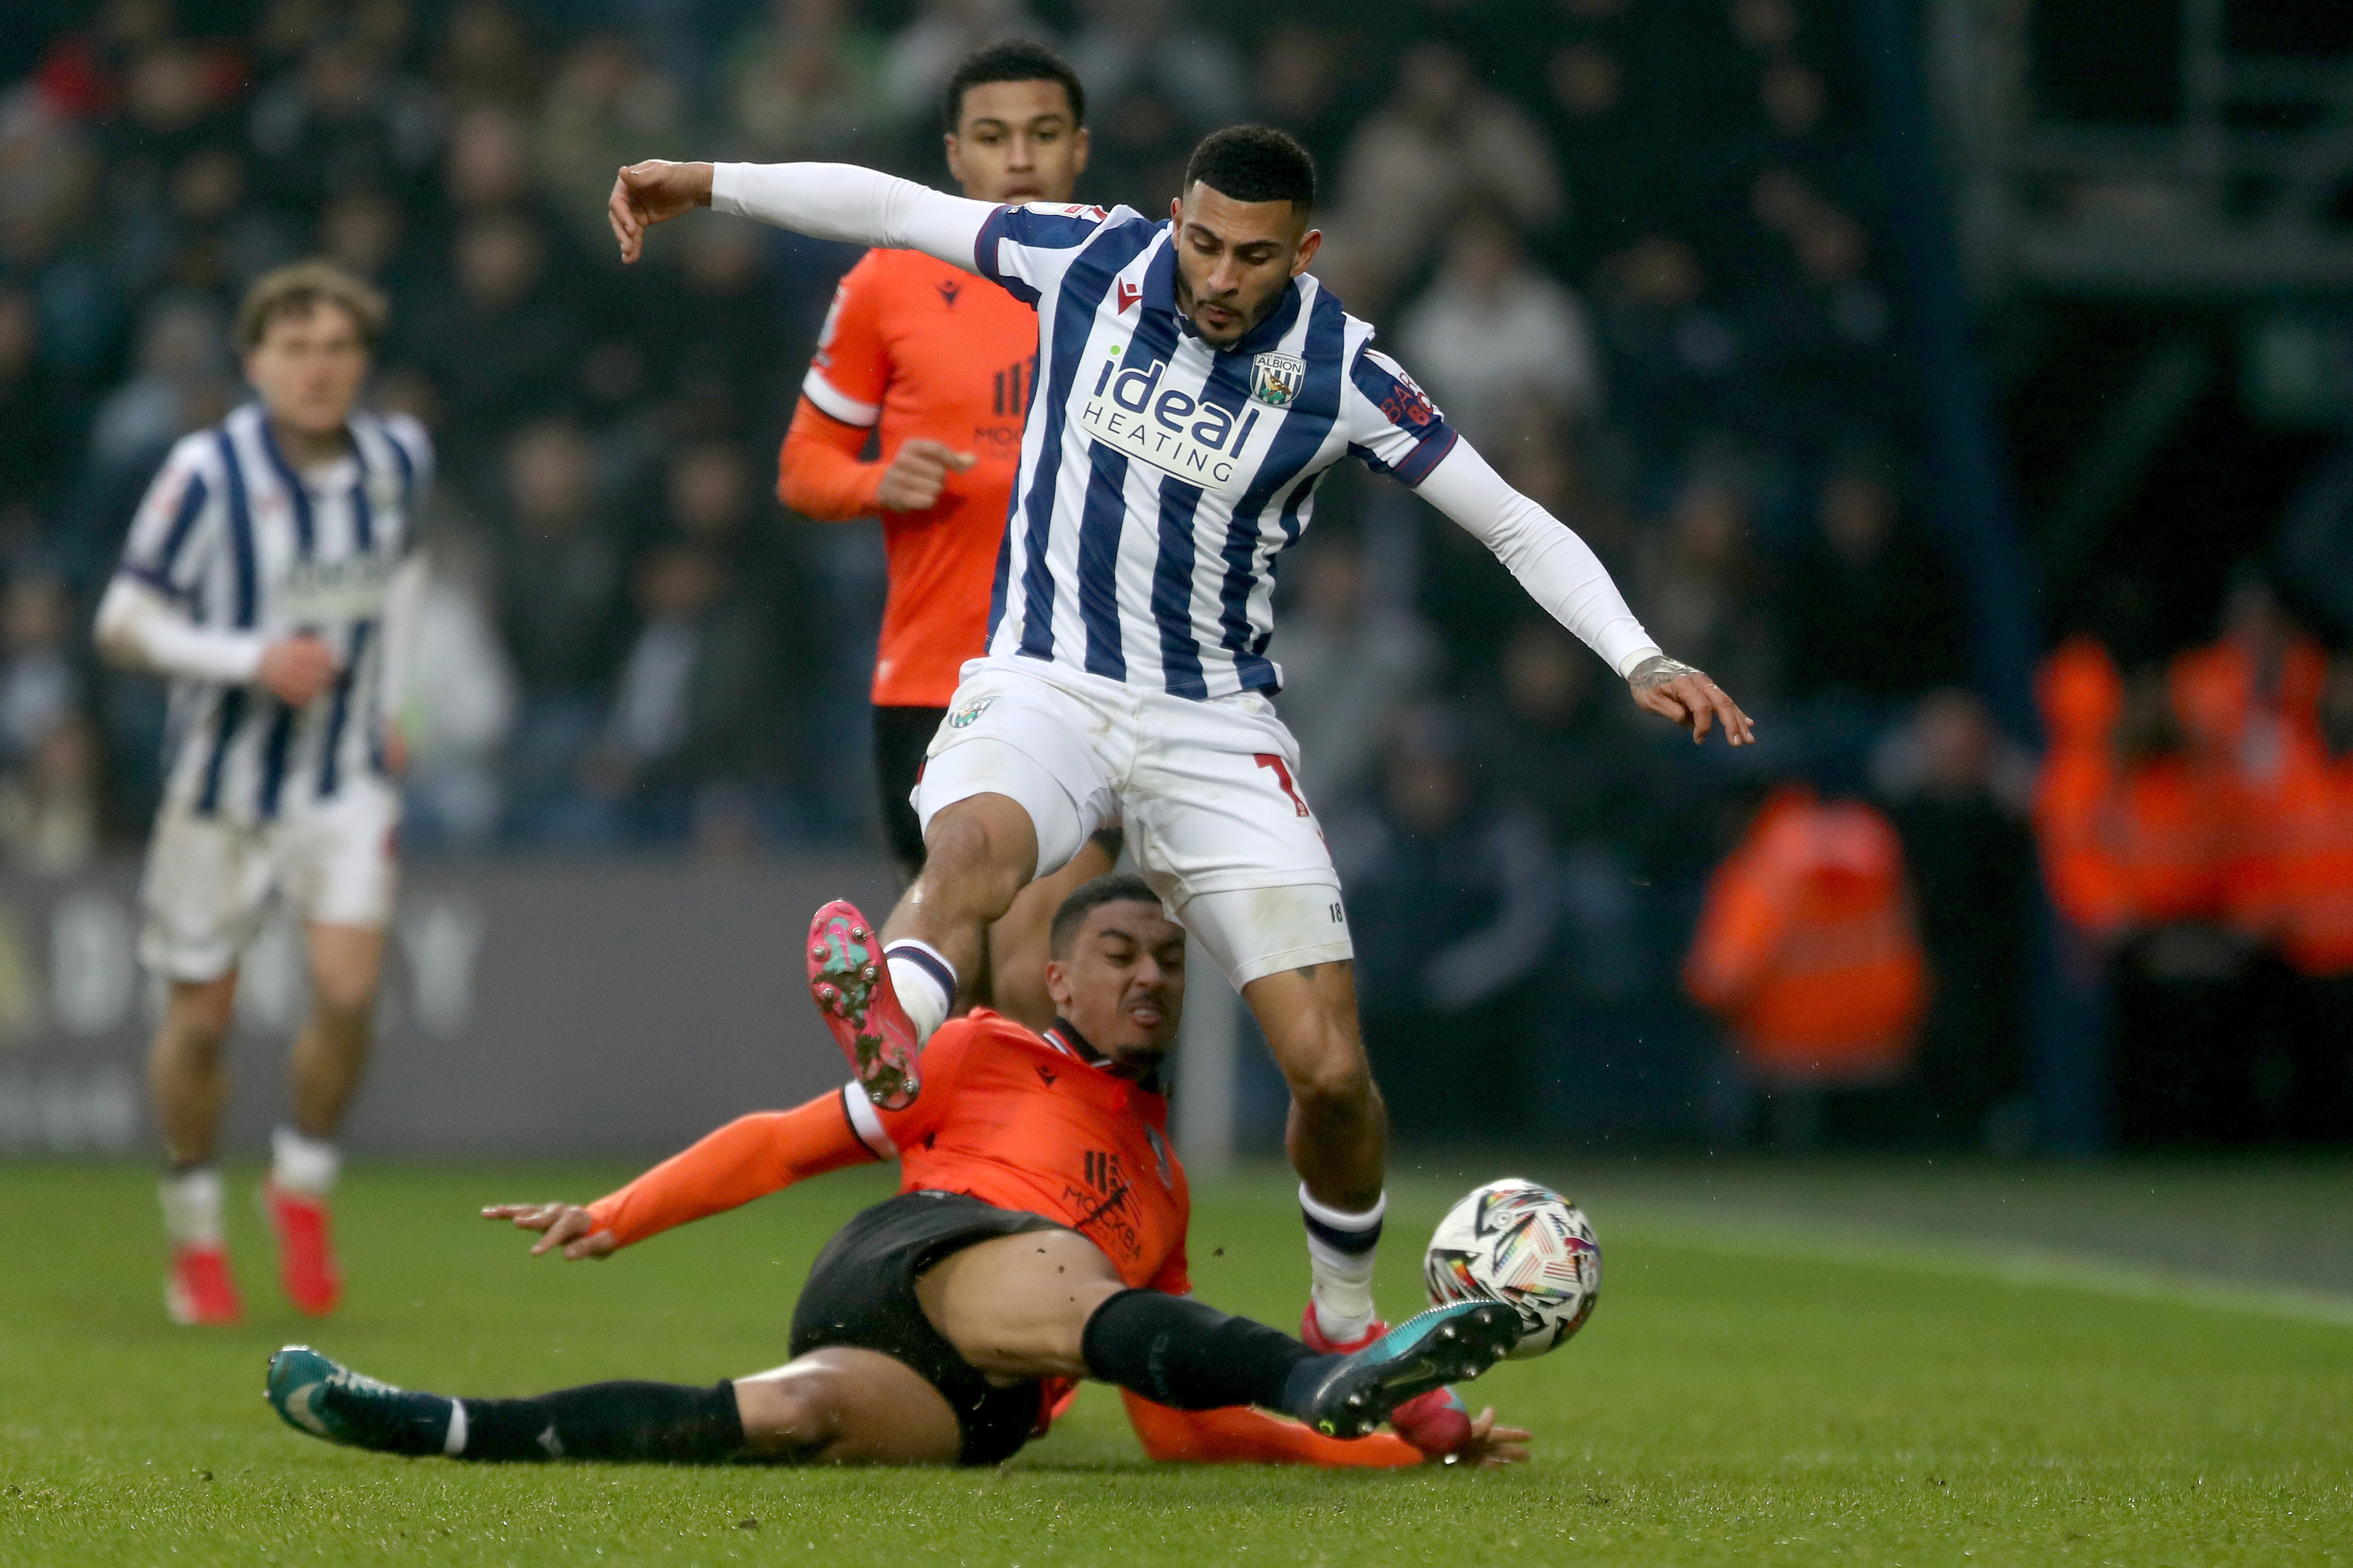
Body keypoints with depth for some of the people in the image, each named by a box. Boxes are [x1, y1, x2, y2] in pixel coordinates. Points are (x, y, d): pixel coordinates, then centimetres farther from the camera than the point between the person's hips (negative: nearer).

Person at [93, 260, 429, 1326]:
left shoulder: (398, 460, -2)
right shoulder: (209, 473, -16)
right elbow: (123, 623, -13)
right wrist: (252, 660, -25)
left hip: (346, 776, 2)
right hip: (224, 775, -2)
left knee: (348, 989, -16)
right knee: (200, 1017, 5)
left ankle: (303, 1187, 10)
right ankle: (195, 1233, 26)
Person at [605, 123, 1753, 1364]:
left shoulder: (1338, 371, -6)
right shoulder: (1094, 261, -3)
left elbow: (1516, 525, -2)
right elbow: (889, 206, 8)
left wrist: (1641, 661, -13)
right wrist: (707, 183, 6)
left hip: (1216, 727, 0)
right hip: (1044, 687, 0)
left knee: (1330, 1070, -8)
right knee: (973, 846, -38)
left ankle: (1343, 1328, 19)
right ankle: (891, 1054, -71)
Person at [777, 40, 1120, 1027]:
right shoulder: (888, 286, 4)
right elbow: (803, 467, 9)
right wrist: (882, 483, -11)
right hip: (929, 684, 1)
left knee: (1032, 972, -18)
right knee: (959, 992, 8)